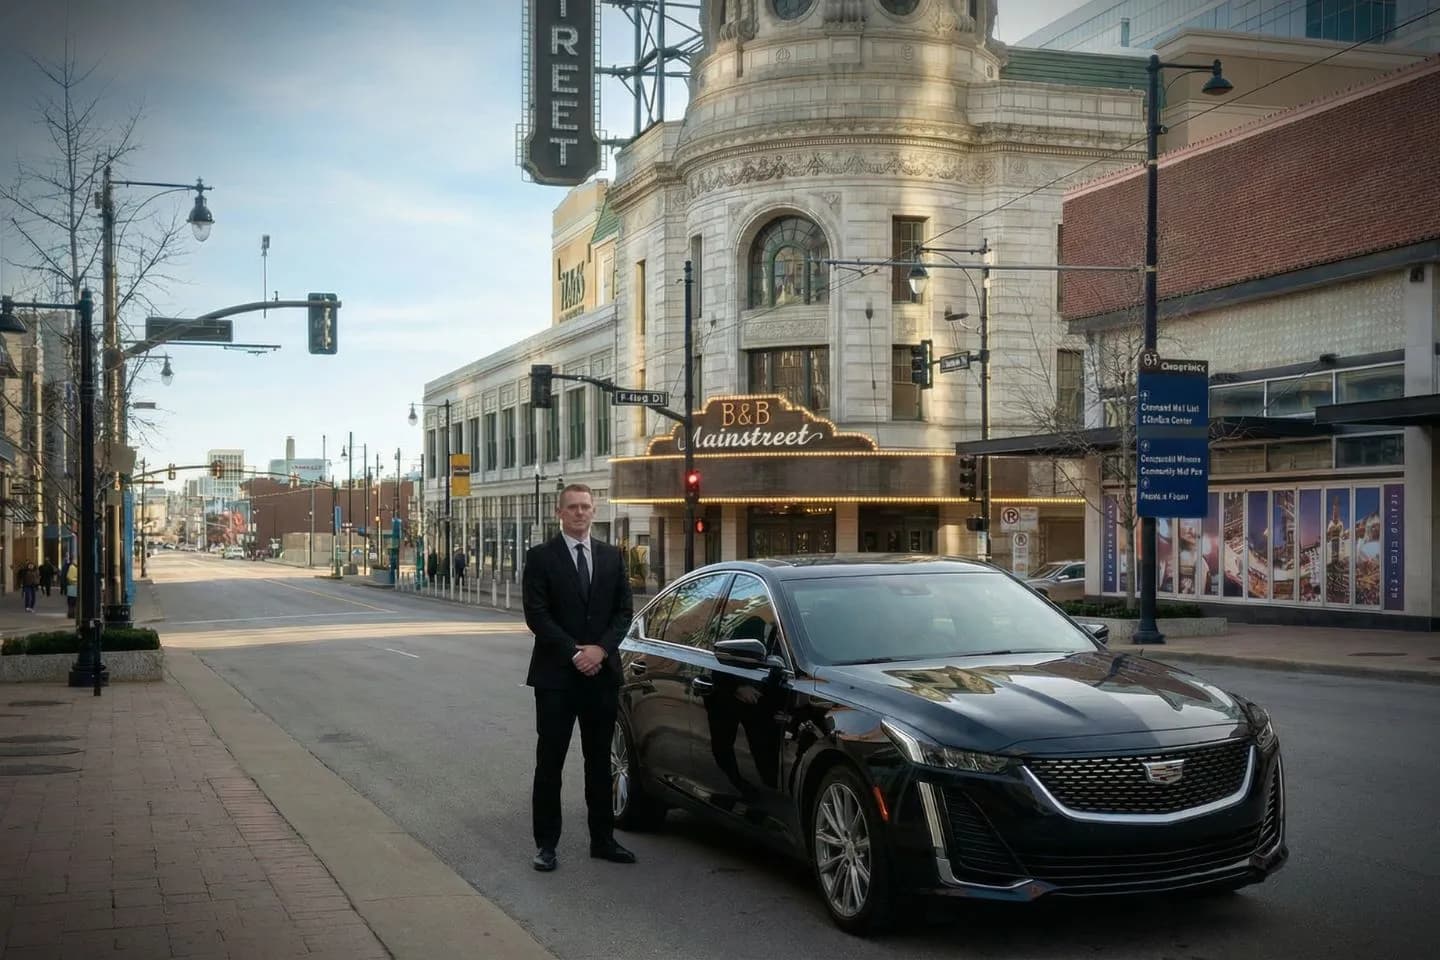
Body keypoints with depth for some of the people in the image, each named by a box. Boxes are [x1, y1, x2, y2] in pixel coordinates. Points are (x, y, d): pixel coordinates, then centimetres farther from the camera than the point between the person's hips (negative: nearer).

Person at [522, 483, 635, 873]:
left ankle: (602, 839, 19)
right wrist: (574, 653, -15)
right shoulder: (540, 557, -3)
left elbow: (624, 609, 6)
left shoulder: (611, 557, 9)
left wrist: (600, 648, -10)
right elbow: (536, 613, -9)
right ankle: (546, 843, 8)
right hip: (556, 675, -4)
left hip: (602, 672, 4)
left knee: (600, 761, 11)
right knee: (549, 762, 2)